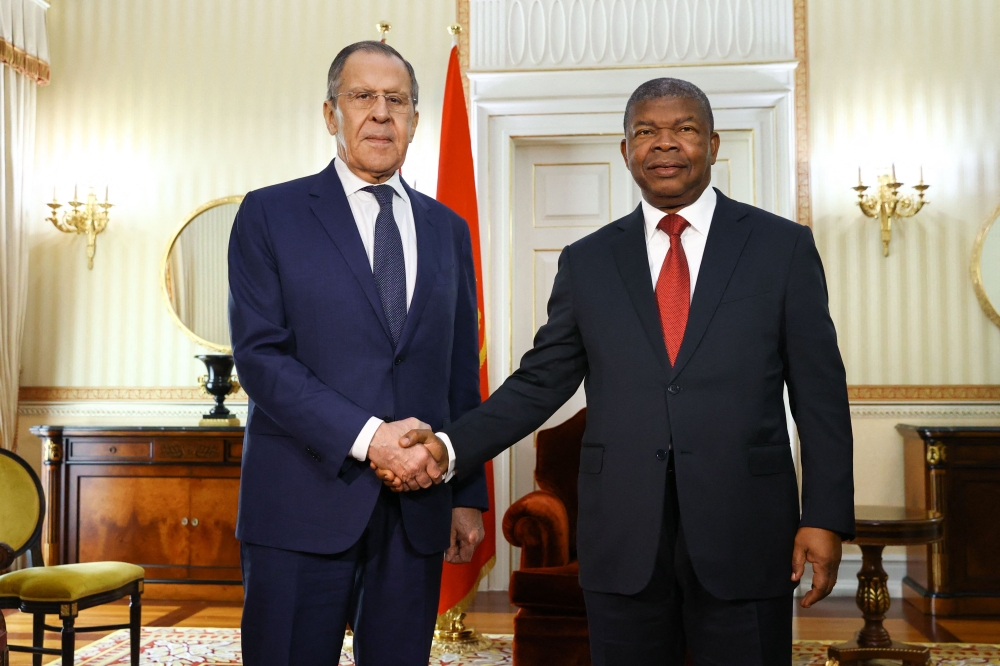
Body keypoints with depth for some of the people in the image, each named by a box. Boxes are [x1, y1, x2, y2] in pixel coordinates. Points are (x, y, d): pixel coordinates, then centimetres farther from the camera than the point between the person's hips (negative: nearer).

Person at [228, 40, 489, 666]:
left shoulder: (448, 229, 14)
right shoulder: (270, 214, 2)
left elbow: (462, 373, 14)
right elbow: (259, 354, -8)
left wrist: (468, 495, 10)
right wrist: (368, 437, -17)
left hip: (416, 506, 3)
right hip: (303, 504, -3)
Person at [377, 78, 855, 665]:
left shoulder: (783, 247, 3)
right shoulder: (587, 262, 8)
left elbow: (821, 392, 1)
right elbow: (539, 384, 7)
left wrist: (826, 517, -4)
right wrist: (449, 447, -6)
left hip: (746, 537, -1)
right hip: (622, 545, 2)